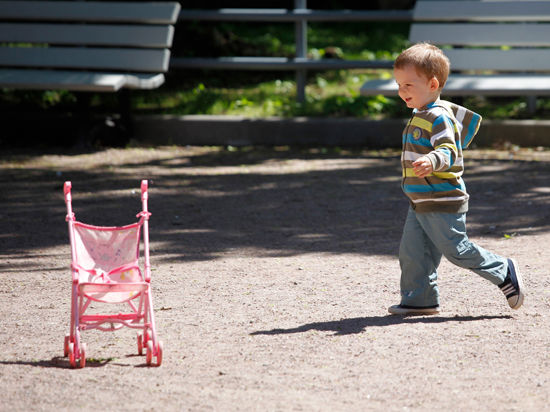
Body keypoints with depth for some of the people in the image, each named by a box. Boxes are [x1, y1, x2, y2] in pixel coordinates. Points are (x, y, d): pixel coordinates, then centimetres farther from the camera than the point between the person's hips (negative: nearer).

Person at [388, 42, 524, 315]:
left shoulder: (439, 117, -18)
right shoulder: (419, 116, 13)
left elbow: (448, 151, -32)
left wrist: (432, 161, -50)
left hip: (443, 204, -10)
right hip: (420, 204, 10)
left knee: (457, 250, -3)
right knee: (412, 252, 6)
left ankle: (503, 272, 12)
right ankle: (419, 299, 13)